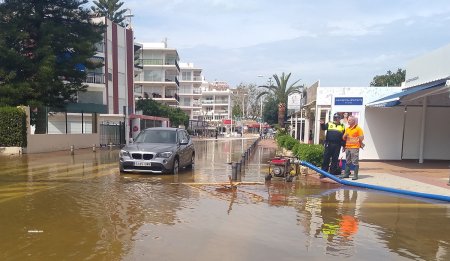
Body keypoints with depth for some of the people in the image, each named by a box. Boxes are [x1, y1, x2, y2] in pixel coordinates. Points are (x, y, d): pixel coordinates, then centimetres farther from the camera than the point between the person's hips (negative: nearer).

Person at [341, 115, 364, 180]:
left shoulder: (358, 128, -5)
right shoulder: (347, 129, 14)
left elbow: (361, 138, -7)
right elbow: (344, 138, 17)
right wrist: (345, 135, -2)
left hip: (355, 147, -6)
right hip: (347, 147, 7)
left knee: (355, 162, -3)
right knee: (347, 162, 12)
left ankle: (355, 175, 1)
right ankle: (346, 174, 18)